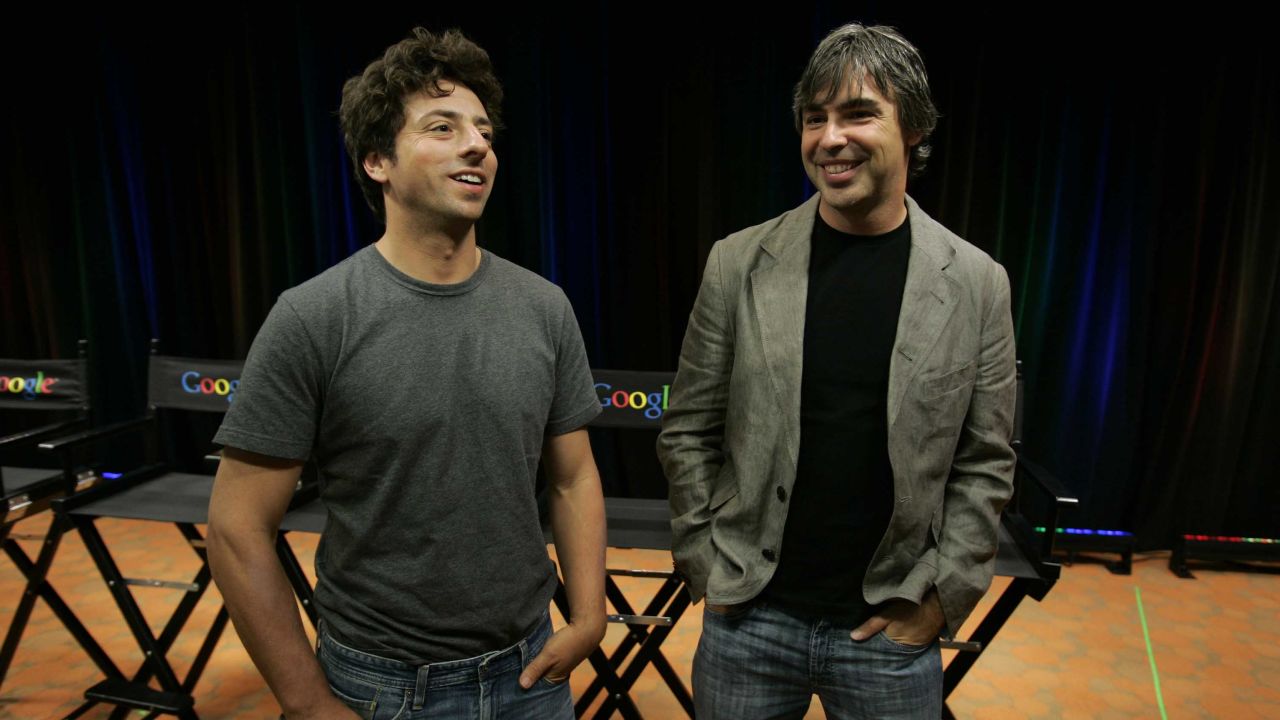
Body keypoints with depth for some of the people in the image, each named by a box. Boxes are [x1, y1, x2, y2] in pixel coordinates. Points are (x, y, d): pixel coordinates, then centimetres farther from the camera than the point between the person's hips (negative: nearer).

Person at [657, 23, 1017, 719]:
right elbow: (687, 432, 0)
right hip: (747, 614, 0)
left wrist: (940, 597, -4)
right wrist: (706, 568, -2)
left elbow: (985, 464, 0)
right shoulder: (738, 263, -5)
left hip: (893, 630, 0)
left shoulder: (975, 282, -4)